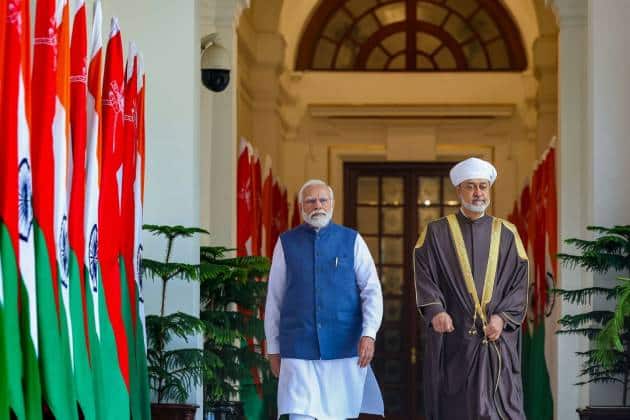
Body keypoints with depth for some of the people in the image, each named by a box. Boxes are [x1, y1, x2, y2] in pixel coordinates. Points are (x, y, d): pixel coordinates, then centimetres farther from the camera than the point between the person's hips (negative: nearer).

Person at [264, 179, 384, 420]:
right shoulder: (286, 243, 6)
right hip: (299, 350, 0)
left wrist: (369, 334, -14)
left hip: (344, 347, 1)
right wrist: (273, 349, 8)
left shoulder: (352, 241, 5)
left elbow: (372, 291, 0)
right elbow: (274, 299, 9)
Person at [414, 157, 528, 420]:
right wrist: (435, 310, -19)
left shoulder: (507, 234, 11)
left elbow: (519, 282, 5)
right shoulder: (437, 233, 8)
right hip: (453, 340, -1)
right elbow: (424, 277, -2)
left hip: (498, 338, 1)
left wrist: (502, 317, -11)